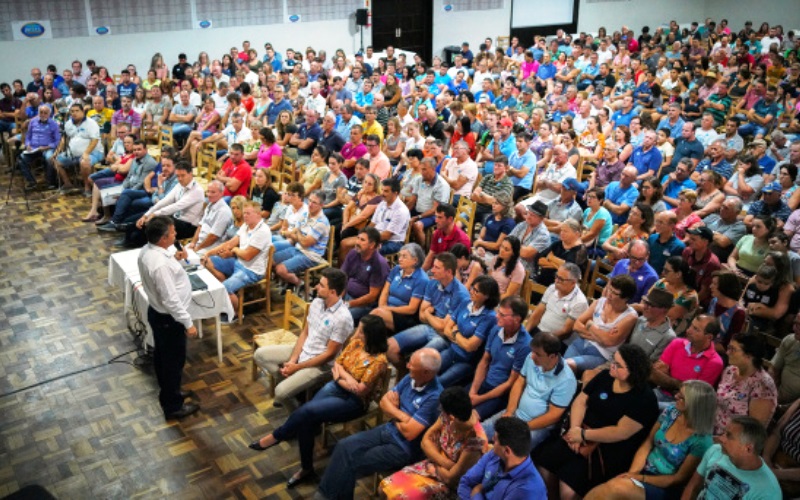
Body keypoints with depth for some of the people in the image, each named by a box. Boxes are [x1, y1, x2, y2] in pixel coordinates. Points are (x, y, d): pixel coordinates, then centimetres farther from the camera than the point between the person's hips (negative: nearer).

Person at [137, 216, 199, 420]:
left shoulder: (147, 251, -4)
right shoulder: (160, 264, -34)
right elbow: (171, 299, -30)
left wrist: (174, 260, 0)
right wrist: (188, 323, -22)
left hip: (156, 312, 10)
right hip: (168, 318, -10)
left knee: (162, 355, 25)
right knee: (174, 360, 8)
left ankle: (168, 392, 46)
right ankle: (173, 406, 25)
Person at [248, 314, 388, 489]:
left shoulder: (379, 360, -20)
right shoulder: (355, 343, 0)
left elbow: (360, 390, -20)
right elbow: (336, 365, 6)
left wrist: (342, 376, -8)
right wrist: (345, 378, -13)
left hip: (355, 401, -6)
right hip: (336, 387, 6)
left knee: (307, 411, -22)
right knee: (307, 421, -19)